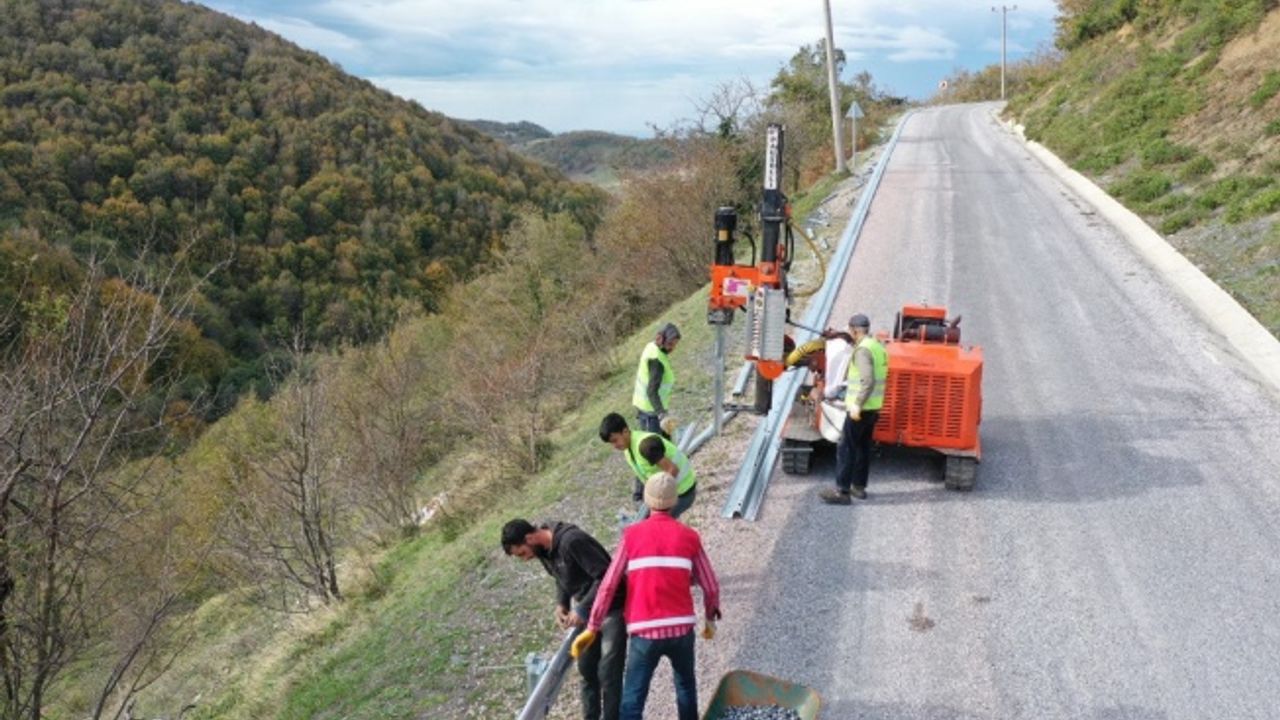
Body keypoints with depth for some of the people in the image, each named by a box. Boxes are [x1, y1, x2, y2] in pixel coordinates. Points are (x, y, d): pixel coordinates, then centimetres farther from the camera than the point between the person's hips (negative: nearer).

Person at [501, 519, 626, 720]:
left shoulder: (572, 541, -28)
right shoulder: (543, 550, -1)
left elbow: (606, 577, -28)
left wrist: (582, 610, -25)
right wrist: (561, 604, -2)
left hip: (611, 609, -9)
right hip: (588, 610, 9)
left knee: (608, 674, -7)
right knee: (587, 670, 14)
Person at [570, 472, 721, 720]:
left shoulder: (631, 535, -1)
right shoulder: (689, 536, 1)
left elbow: (608, 585, -5)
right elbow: (710, 586, 4)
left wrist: (592, 627, 1)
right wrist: (710, 618, 22)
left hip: (644, 633, -2)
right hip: (681, 629, 2)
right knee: (686, 685, 27)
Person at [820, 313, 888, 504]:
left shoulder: (863, 349, -17)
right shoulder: (879, 347, 11)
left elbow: (868, 381, -26)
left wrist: (857, 405, -24)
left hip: (861, 409, -9)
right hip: (874, 408, 9)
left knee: (845, 449, -5)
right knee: (863, 447, 16)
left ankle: (842, 491, -4)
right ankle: (859, 486, 24)